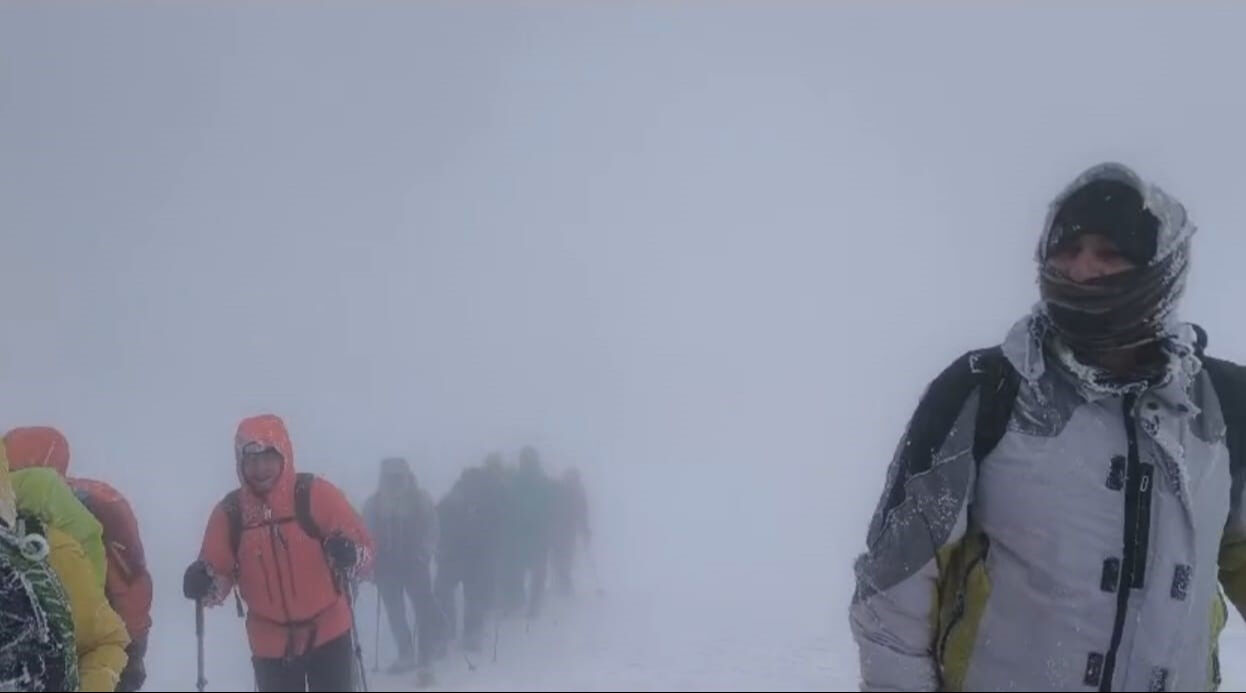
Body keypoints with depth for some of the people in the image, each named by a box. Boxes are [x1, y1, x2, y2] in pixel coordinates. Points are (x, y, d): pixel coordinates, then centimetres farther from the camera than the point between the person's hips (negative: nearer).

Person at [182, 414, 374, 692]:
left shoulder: (315, 494, -12)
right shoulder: (229, 512, -5)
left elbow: (363, 547, -10)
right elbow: (218, 573, 1)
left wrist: (349, 554, -32)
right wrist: (204, 584, -21)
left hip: (328, 634, -2)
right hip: (271, 644, 2)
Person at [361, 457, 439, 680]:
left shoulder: (421, 500, -3)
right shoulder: (374, 504, 1)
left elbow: (431, 530, -2)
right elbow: (367, 535, 3)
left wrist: (424, 555, -16)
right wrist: (371, 562, -8)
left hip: (415, 565, -2)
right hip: (387, 567, 2)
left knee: (424, 610, -11)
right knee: (395, 613, 9)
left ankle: (426, 661, -10)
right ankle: (406, 655, 24)